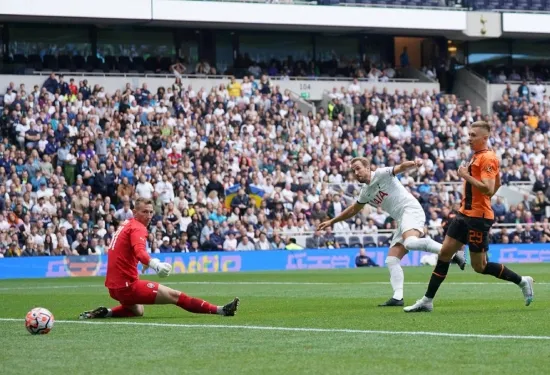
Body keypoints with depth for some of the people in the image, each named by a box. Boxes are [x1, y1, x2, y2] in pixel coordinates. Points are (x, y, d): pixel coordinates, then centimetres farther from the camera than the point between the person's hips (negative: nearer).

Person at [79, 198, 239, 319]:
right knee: (175, 295, -8)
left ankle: (105, 312, 15)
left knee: (138, 311, 36)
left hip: (113, 286, 9)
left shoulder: (125, 225, 13)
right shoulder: (137, 228, -14)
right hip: (127, 285, -9)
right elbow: (139, 251, -35)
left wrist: (148, 262, 40)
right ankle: (220, 310, -10)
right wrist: (155, 264, -51)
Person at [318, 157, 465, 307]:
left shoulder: (381, 174, -2)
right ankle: (397, 297, -4)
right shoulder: (365, 192, 21)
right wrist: (332, 221, 44)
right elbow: (354, 209, 38)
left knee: (410, 242, -37)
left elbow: (401, 167, -19)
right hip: (402, 221, 9)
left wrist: (414, 163, -41)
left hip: (411, 211, -9)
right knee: (391, 260, 2)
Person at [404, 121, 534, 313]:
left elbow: (489, 189, -26)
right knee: (444, 253, 5)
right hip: (465, 214, 9)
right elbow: (497, 184, 26)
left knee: (479, 266, -2)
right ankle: (427, 301, 9)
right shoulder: (476, 156, 13)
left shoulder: (488, 158, -15)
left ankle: (522, 281, 14)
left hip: (478, 217, -9)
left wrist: (466, 176, -20)